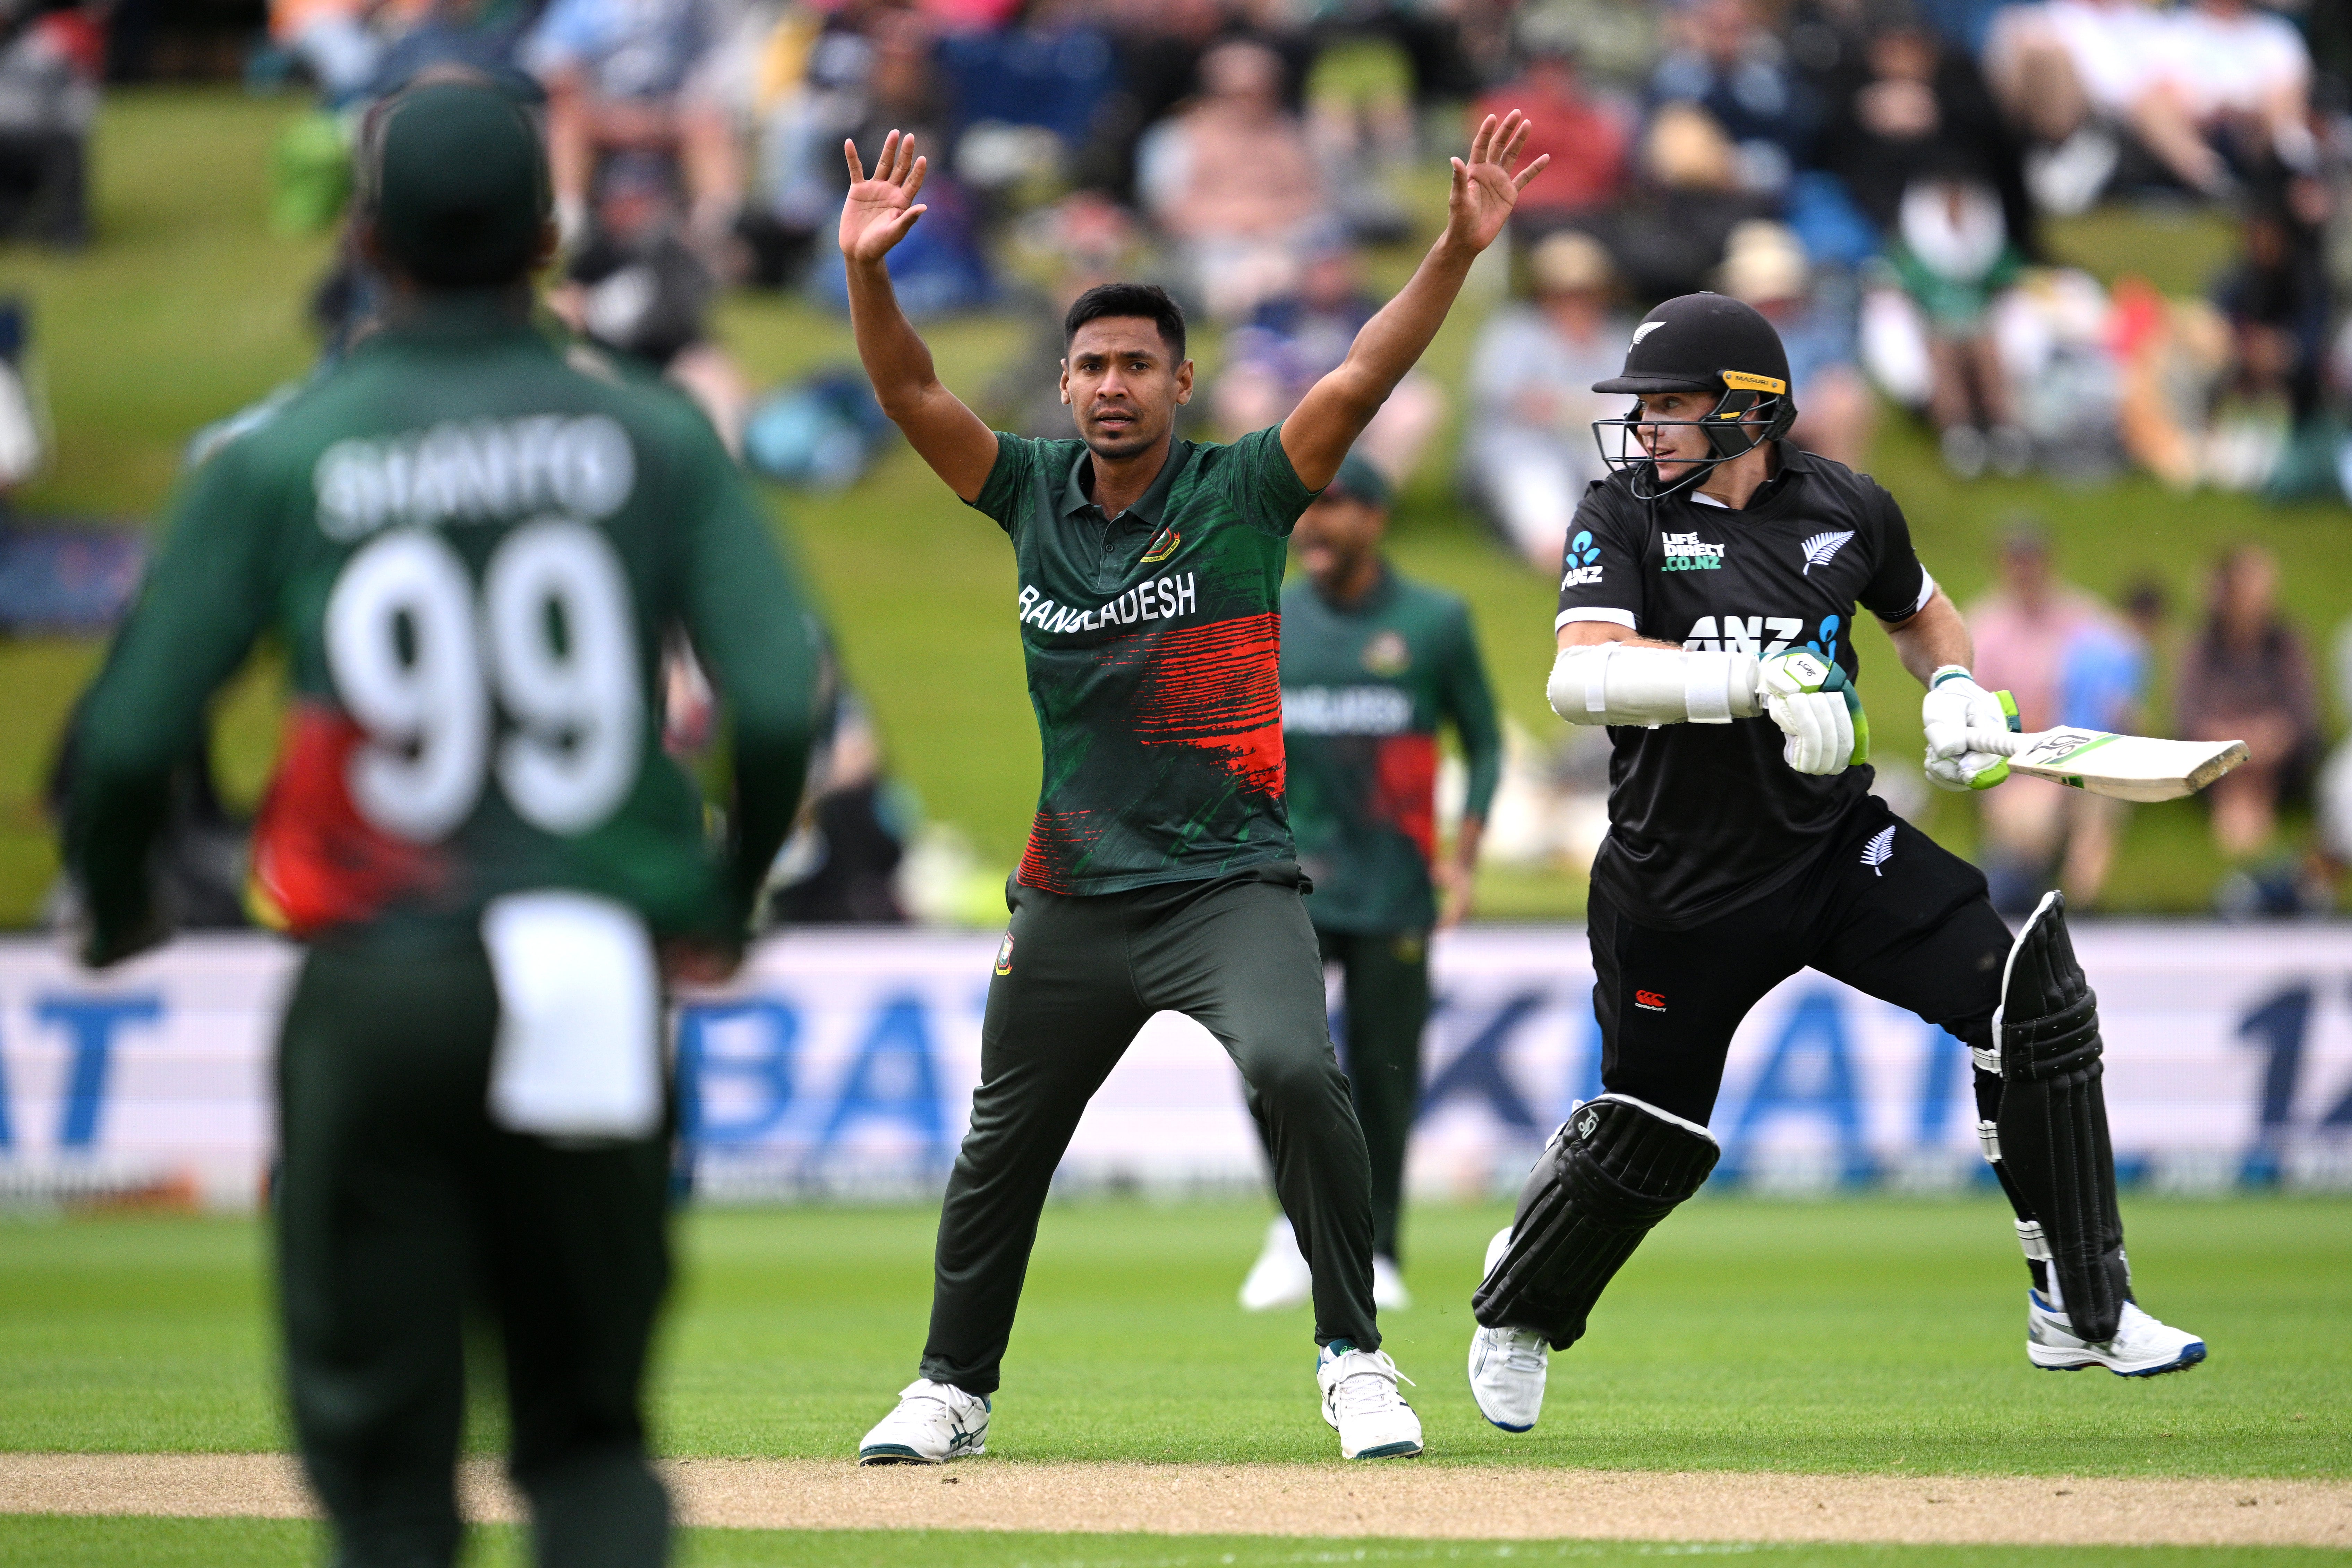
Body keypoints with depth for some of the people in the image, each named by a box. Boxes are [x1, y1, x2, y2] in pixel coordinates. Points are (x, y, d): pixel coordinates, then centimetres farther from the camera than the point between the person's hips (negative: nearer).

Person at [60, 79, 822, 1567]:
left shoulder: (278, 460, 0)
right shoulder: (655, 441, 3)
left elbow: (129, 735, -2)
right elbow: (783, 704, -6)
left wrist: (118, 907, 18)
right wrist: (725, 902, 12)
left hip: (374, 985, -1)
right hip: (599, 986, 1)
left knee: (380, 1443, 7)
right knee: (591, 1428, 14)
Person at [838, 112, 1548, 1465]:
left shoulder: (1242, 494, -3)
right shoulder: (1035, 494, 6)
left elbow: (1366, 378, -14)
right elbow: (911, 392, -2)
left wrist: (1459, 250, -27)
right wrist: (869, 275, -19)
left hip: (1233, 881, -4)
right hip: (1073, 891, 4)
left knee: (1294, 1071, -28)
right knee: (1001, 1147, 13)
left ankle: (1356, 1363, -18)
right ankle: (952, 1392, 32)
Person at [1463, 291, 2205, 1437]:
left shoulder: (1847, 512, 0)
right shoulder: (1623, 516, -10)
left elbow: (1920, 612, 23)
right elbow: (1580, 678, -28)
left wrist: (1955, 688, 0)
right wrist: (1753, 677, -39)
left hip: (1835, 846, 3)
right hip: (1683, 888, -2)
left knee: (2033, 998, -14)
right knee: (1646, 1137, 5)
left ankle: (2079, 1310, -5)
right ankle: (1518, 1316, 38)